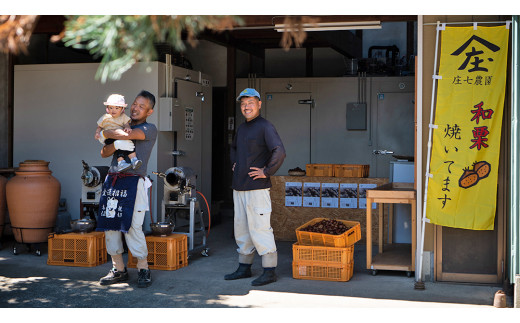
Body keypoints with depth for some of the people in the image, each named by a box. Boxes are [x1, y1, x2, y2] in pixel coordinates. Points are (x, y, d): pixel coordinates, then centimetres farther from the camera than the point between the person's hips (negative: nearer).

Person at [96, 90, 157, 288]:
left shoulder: (149, 129, 3)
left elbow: (127, 135, -16)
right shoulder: (122, 126, 21)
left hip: (133, 181, -6)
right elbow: (104, 153, 13)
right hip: (113, 180, 6)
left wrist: (104, 133, 1)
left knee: (132, 227, -12)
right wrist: (116, 143, -9)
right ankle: (119, 270, 14)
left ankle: (143, 270, 2)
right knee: (110, 225, 3)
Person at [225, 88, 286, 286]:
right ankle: (244, 268, 24)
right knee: (241, 229, 14)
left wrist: (266, 172, -19)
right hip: (239, 188, 9)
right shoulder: (241, 128, 16)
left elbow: (279, 152, -24)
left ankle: (270, 271, -1)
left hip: (257, 188, -9)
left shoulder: (265, 127, -11)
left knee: (259, 229, -8)